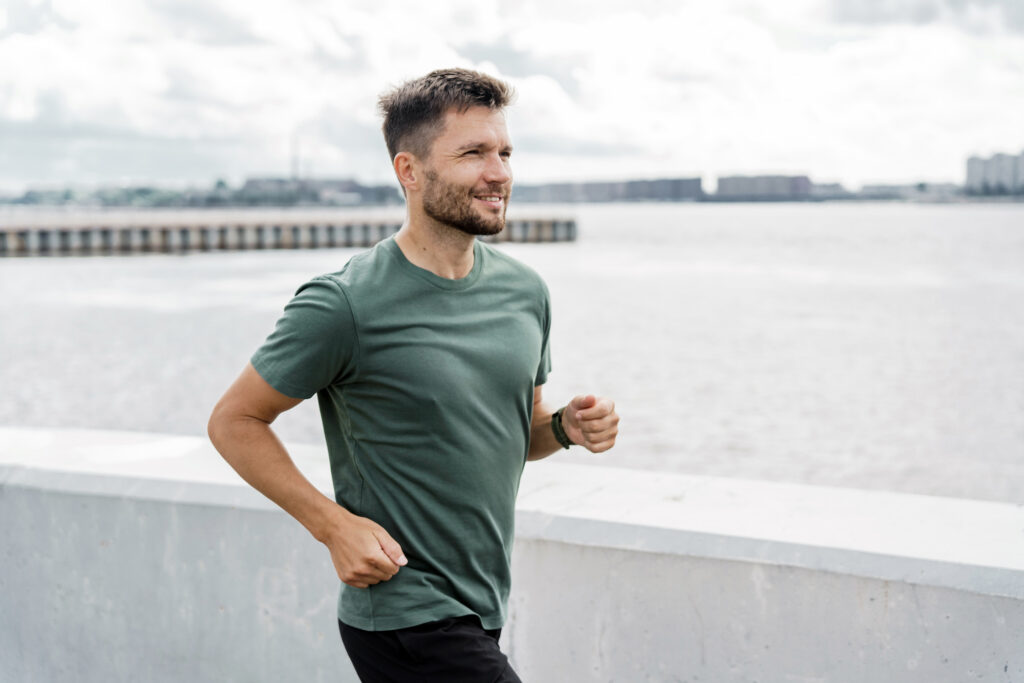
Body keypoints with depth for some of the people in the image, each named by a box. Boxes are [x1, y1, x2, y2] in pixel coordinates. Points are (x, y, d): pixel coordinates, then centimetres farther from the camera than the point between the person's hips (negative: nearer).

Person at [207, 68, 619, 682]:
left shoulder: (525, 291, 5)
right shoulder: (343, 306, -16)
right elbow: (234, 423, -7)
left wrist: (566, 427, -4)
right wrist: (335, 525, -16)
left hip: (482, 612, 7)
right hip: (407, 622, -7)